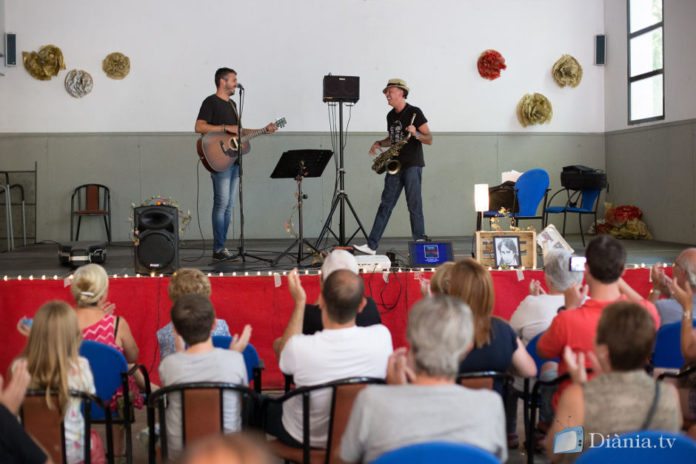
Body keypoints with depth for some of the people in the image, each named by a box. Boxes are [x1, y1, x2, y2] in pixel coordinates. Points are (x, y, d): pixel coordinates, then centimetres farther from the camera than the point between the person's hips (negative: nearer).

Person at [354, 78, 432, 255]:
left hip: (412, 165, -7)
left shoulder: (414, 112, -6)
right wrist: (380, 143, 9)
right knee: (386, 204, 2)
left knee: (414, 205, -6)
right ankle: (372, 245, 0)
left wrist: (416, 134, -26)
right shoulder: (391, 116, 15)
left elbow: (429, 140, -7)